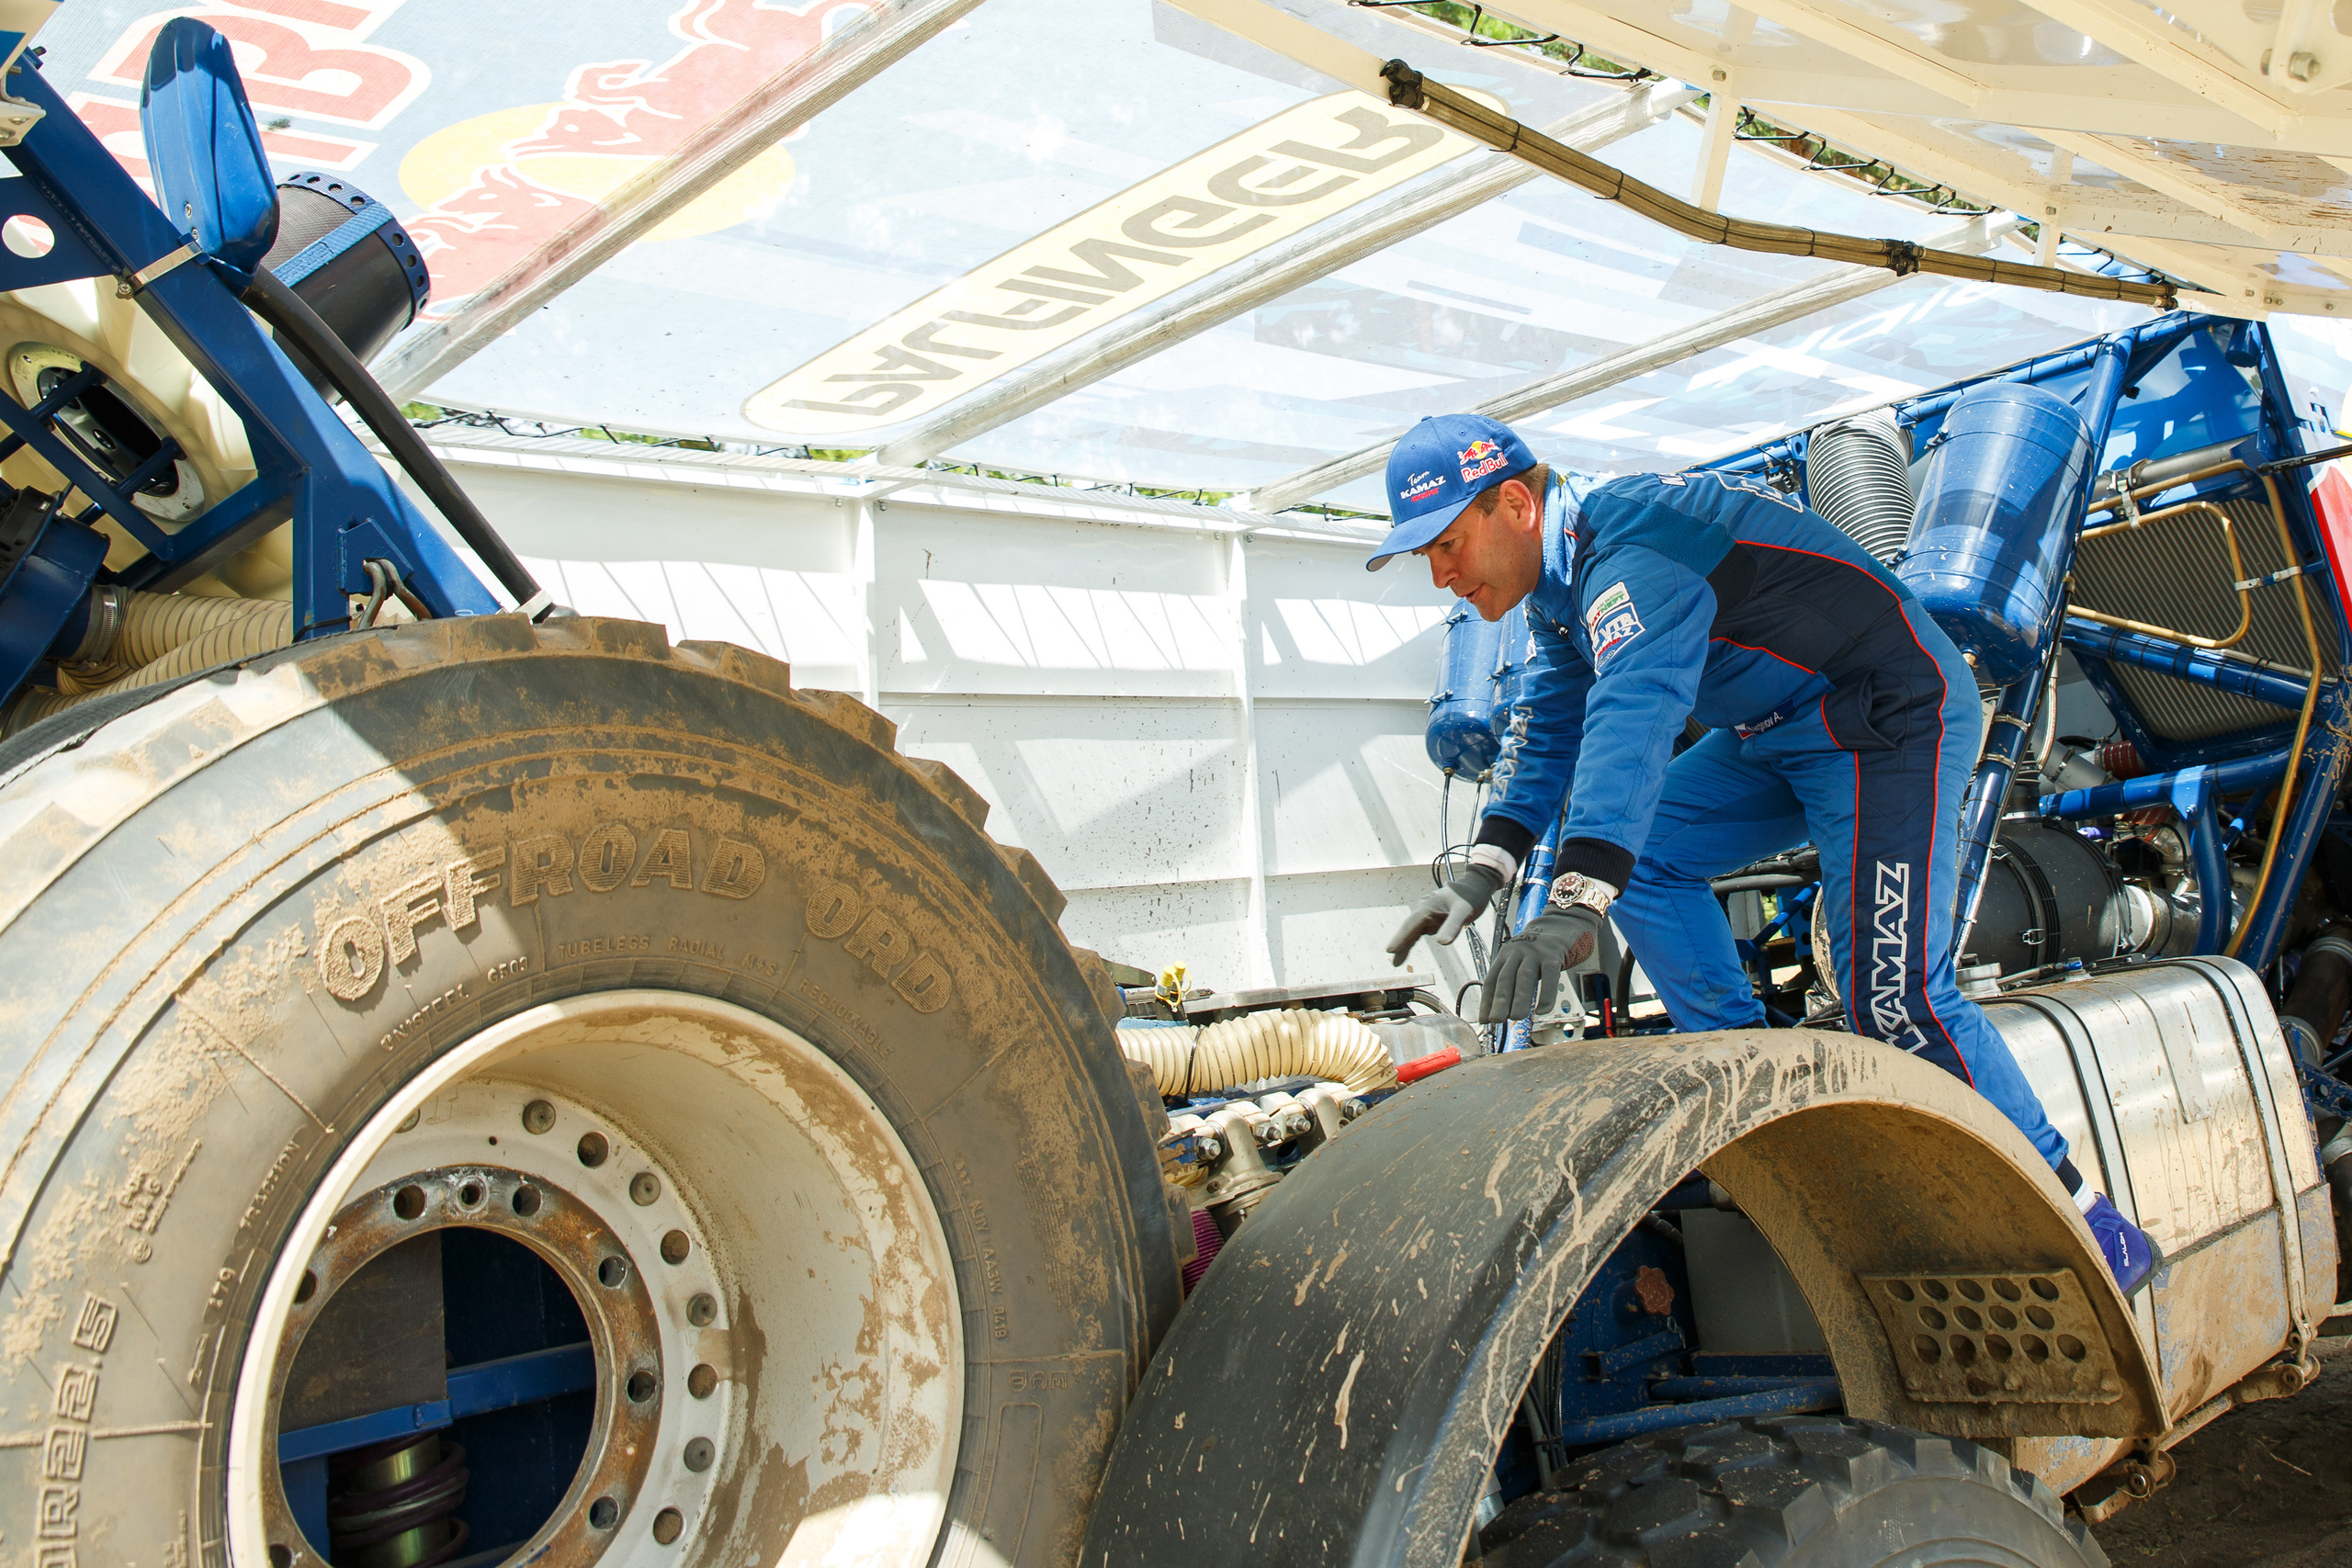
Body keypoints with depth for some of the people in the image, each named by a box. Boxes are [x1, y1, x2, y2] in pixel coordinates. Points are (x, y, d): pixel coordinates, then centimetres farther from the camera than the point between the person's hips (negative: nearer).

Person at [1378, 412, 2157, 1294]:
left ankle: (2090, 1229, -2)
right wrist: (1485, 873, -3)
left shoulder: (1631, 548, -27)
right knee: (1638, 853, 0)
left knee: (1892, 996, -16)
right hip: (1780, 733, 10)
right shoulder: (1564, 577, 6)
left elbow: (1632, 717, -42)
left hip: (1891, 715, -10)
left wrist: (1573, 908, -53)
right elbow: (1551, 731, 11)